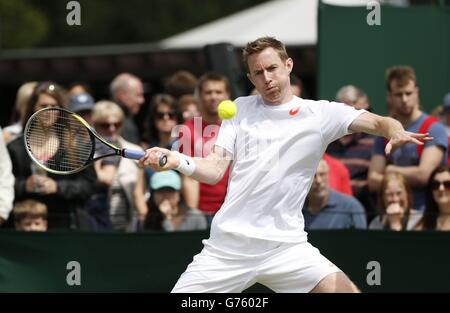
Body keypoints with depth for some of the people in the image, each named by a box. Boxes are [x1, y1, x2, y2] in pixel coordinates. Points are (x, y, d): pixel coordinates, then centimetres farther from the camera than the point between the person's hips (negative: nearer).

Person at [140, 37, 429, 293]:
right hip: (227, 247, 2)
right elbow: (214, 171, 3)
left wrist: (396, 132, -34)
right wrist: (177, 160, -18)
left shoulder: (321, 114, 3)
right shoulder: (240, 109, 10)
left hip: (285, 246, -2)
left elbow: (376, 122, -10)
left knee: (345, 291, -20)